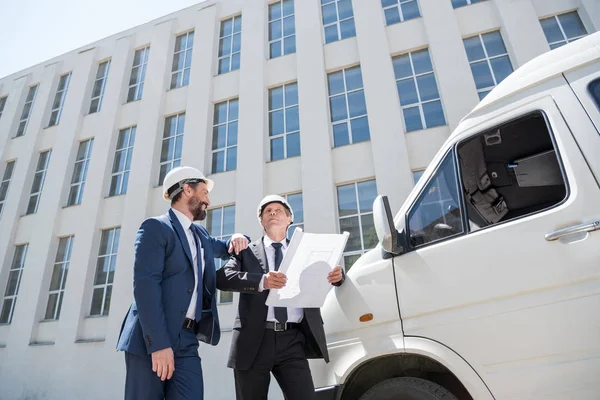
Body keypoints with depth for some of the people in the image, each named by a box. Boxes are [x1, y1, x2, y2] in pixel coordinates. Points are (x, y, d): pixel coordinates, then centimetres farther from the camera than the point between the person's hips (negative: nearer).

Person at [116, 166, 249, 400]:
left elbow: (225, 250, 38)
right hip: (151, 339, -6)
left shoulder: (200, 235, 20)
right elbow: (145, 284, -15)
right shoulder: (156, 227, -4)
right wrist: (158, 343, -22)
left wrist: (237, 239, 13)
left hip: (187, 341, 6)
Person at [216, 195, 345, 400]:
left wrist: (337, 275, -13)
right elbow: (222, 277, -7)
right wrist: (261, 281, -24)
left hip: (292, 340, 1)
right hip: (254, 340, -1)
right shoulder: (247, 251, 9)